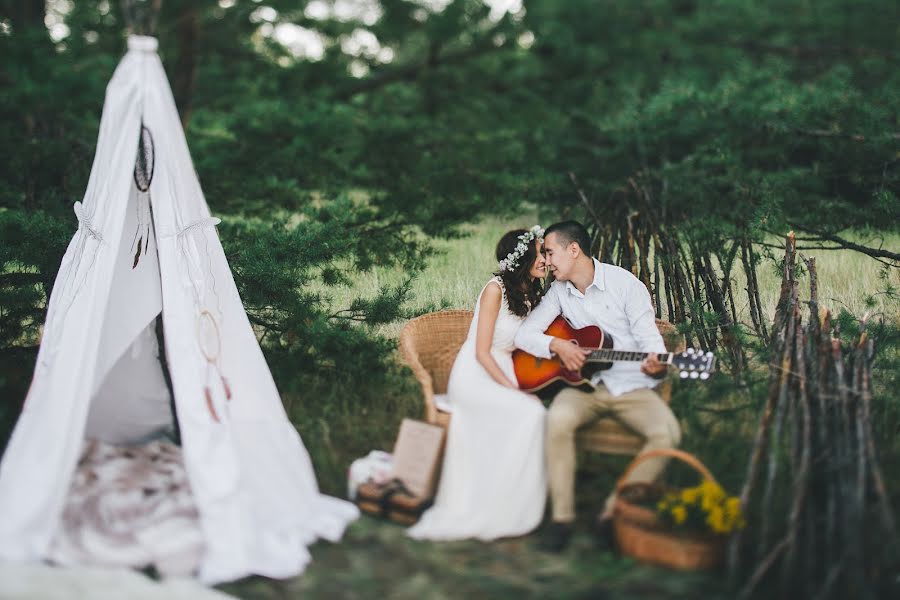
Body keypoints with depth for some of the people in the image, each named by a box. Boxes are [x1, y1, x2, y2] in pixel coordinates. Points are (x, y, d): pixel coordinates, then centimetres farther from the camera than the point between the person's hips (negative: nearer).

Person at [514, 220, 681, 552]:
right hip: (584, 383, 2)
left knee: (667, 432, -29)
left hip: (630, 385, -2)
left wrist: (656, 364, -30)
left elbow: (649, 338, -7)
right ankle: (562, 516, -22)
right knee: (557, 419, -32)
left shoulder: (625, 284, -5)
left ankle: (615, 512, -18)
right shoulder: (559, 291, 8)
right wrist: (556, 345, -15)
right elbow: (524, 335, 5)